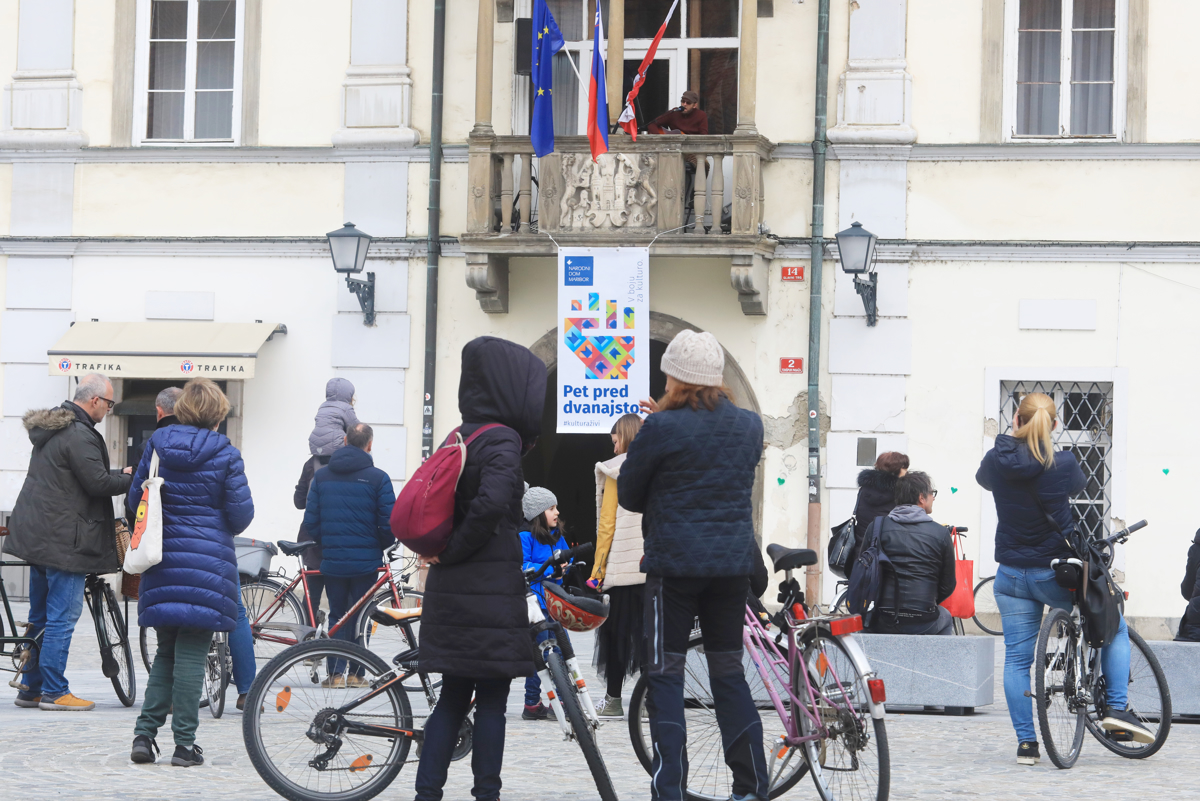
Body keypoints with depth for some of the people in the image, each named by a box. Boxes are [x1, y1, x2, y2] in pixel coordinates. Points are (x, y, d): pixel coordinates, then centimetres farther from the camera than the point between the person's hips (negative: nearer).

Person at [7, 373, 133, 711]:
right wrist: (132, 478, -3)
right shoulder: (79, 435, -17)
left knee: (40, 616, 15)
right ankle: (54, 692, -3)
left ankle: (30, 688, 19)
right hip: (64, 540, -10)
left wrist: (120, 473, 16)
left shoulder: (51, 429, 16)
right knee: (62, 616, -5)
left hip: (38, 536, 10)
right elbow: (98, 483, -19)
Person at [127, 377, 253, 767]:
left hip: (162, 559, 4)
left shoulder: (158, 443, 4)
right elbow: (241, 513, -6)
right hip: (209, 559, -4)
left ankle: (145, 734, 6)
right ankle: (184, 744, 1)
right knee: (191, 654, -1)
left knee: (166, 651, 15)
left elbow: (134, 500, 9)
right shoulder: (225, 454, -7)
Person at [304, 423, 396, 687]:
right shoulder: (377, 478, -8)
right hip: (366, 560, -2)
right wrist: (382, 545, 11)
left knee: (337, 615, 12)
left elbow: (311, 520, 3)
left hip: (332, 559, 2)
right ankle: (356, 673, 8)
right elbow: (389, 523, -9)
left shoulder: (321, 476, 3)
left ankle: (335, 673, 5)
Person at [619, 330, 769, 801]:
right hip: (735, 563, 5)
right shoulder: (750, 425, 5)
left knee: (666, 674, 1)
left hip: (675, 563, -5)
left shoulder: (661, 429, -11)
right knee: (728, 670, 13)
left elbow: (628, 496, -1)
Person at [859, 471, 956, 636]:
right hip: (923, 625, -1)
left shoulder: (878, 526, 2)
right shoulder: (940, 533, -2)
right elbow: (948, 586, 2)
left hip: (881, 624, 1)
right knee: (946, 617, 35)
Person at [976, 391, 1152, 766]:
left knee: (1017, 658, 9)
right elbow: (1079, 483, 8)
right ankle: (1116, 707, 7)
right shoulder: (1061, 464, -15)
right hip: (1056, 572, -3)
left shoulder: (996, 461, -6)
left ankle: (1026, 742, 6)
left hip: (1011, 576, 3)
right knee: (1114, 626, 17)